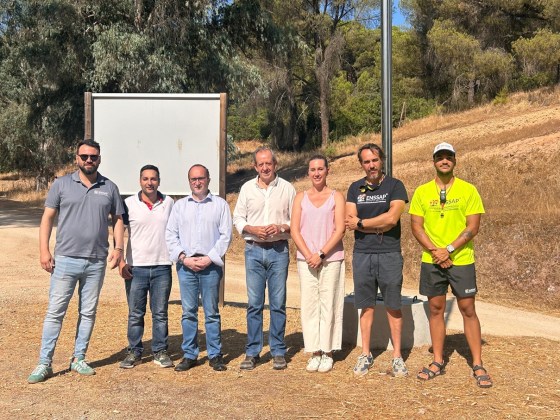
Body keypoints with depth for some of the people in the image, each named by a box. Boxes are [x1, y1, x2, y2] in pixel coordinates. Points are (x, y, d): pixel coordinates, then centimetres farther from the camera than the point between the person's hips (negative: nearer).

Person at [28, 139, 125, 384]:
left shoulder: (109, 188, 7)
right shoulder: (61, 184, 2)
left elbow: (118, 220, 11)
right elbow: (47, 218, 2)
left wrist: (118, 248, -2)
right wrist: (44, 250, -6)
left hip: (96, 262, 2)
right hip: (65, 260, -2)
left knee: (88, 313, 10)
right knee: (55, 311, 0)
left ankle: (78, 359, 22)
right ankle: (44, 363, 8)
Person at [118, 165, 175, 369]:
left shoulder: (169, 203, 6)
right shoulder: (129, 203, 0)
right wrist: (121, 261, -4)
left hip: (162, 266, 1)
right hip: (136, 267, -1)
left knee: (160, 313, 7)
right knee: (135, 314, 6)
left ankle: (160, 351, 18)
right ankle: (134, 352, 18)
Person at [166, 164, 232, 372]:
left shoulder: (220, 204, 7)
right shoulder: (179, 205, 13)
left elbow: (225, 235, 1)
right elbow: (170, 235, 8)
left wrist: (209, 258, -8)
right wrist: (184, 258, -5)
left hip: (210, 265, -2)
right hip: (185, 265, 2)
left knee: (212, 312, 2)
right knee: (188, 312, 5)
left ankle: (215, 355, 10)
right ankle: (189, 355, 14)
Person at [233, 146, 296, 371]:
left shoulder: (287, 188, 5)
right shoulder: (247, 188, 9)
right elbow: (237, 218, 10)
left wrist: (281, 228, -13)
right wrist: (253, 229, -8)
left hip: (279, 250, -1)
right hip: (254, 250, 1)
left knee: (278, 303, 2)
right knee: (254, 303, 2)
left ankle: (278, 352, 12)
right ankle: (252, 352, 12)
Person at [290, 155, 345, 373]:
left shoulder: (336, 197, 4)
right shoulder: (300, 198, 11)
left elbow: (340, 229, -5)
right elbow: (294, 230, 4)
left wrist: (321, 254, -13)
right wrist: (308, 255, -8)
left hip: (331, 259, -2)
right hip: (306, 260, 2)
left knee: (329, 305, 0)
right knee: (309, 305, 1)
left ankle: (327, 353, 9)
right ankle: (314, 353, 10)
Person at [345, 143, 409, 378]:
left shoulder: (394, 186, 2)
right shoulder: (355, 189, 11)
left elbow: (392, 217, -13)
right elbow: (350, 222, -1)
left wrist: (361, 223, -6)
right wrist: (379, 226, -9)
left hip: (389, 254, -2)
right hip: (362, 254, 3)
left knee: (393, 307, 3)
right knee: (366, 306, 9)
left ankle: (397, 357, 12)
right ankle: (365, 355, 18)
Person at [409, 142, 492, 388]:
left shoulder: (468, 190, -1)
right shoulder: (422, 192, 4)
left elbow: (473, 227, -6)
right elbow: (416, 227, 1)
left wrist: (449, 250, -15)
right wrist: (436, 251, -11)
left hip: (461, 260, -2)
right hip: (431, 261, 2)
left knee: (468, 309, 1)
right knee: (436, 309, 8)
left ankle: (478, 365, 11)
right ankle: (438, 362, 18)